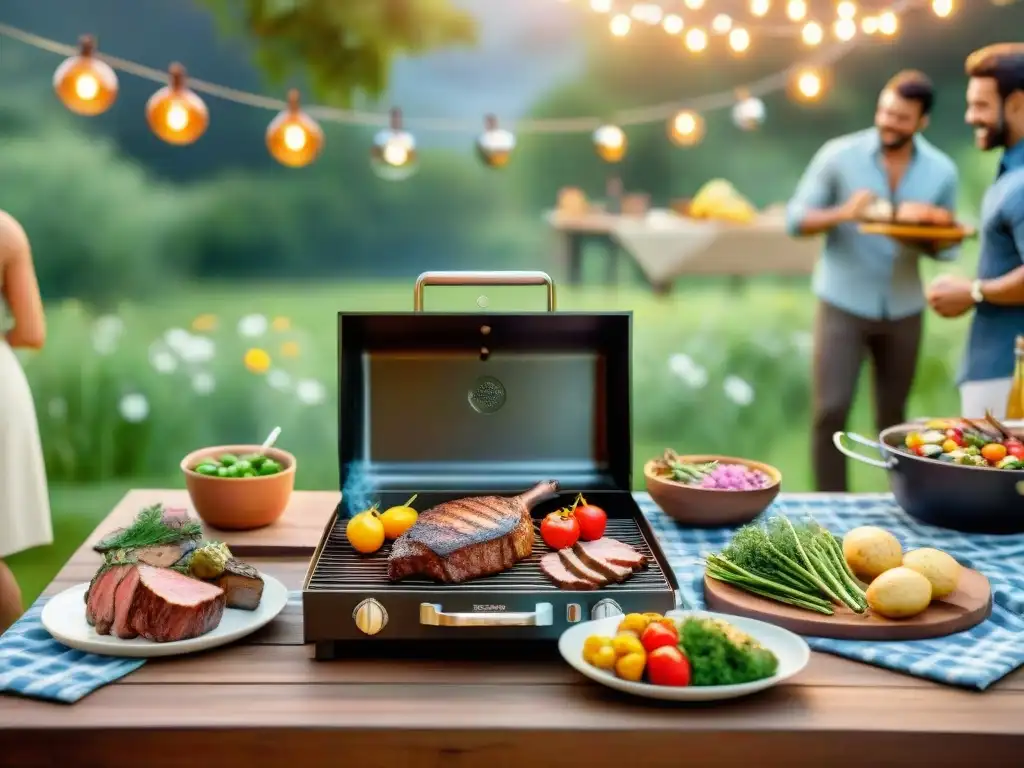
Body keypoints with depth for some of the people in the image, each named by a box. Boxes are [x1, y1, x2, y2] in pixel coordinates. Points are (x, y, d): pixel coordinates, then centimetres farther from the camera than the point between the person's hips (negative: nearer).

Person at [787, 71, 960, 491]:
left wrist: (925, 237, -19)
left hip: (903, 310, 2)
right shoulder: (839, 155, -8)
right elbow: (795, 218, -7)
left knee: (892, 417, 12)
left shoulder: (942, 171, -1)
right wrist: (842, 213, -25)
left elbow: (946, 246, 4)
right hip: (843, 304, -2)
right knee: (830, 411, -8)